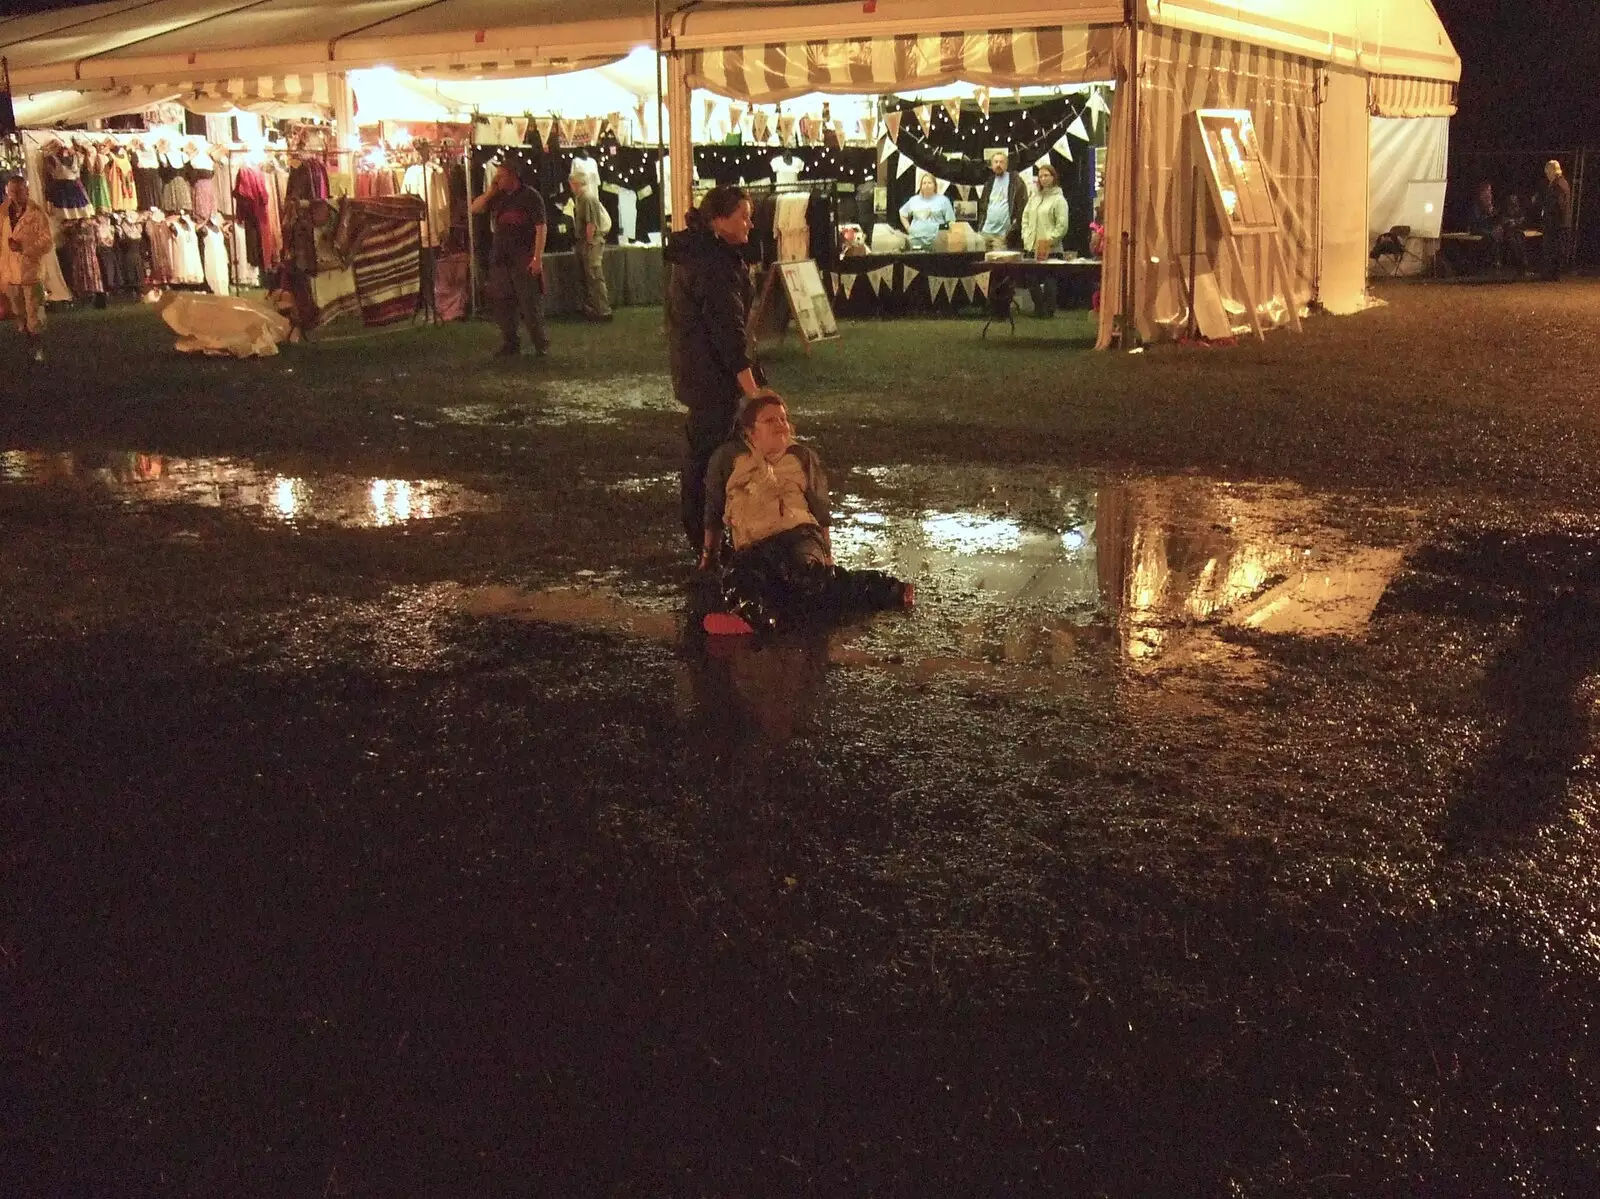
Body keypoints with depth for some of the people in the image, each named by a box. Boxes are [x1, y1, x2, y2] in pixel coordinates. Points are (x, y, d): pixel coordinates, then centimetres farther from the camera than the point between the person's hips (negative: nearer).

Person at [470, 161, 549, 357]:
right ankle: (509, 344, 17)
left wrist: (538, 257, -18)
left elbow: (541, 228, -11)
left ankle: (541, 344, 6)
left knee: (531, 304, -5)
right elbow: (475, 208, 9)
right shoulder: (498, 197, 12)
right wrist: (491, 191, -1)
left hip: (524, 260, -6)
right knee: (502, 304, 8)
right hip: (500, 259, 6)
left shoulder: (530, 196, -6)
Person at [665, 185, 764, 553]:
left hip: (694, 371, 11)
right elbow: (728, 330, -26)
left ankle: (696, 532, 32)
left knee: (699, 450, 20)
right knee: (709, 454, -3)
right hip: (715, 376, -11)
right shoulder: (715, 265, -22)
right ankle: (706, 537, 4)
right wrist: (751, 387, -25)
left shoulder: (693, 254, 11)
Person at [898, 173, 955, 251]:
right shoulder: (913, 200, 14)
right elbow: (902, 214, 26)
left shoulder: (943, 200, 4)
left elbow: (951, 221, 2)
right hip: (917, 239, 3)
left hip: (936, 240, -3)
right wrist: (908, 228, 13)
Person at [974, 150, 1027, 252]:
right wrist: (980, 227, 11)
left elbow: (1022, 205, -6)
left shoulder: (1015, 181, -1)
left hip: (1002, 234, -6)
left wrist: (1015, 227, -13)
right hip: (986, 231, 6)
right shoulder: (990, 182, 17)